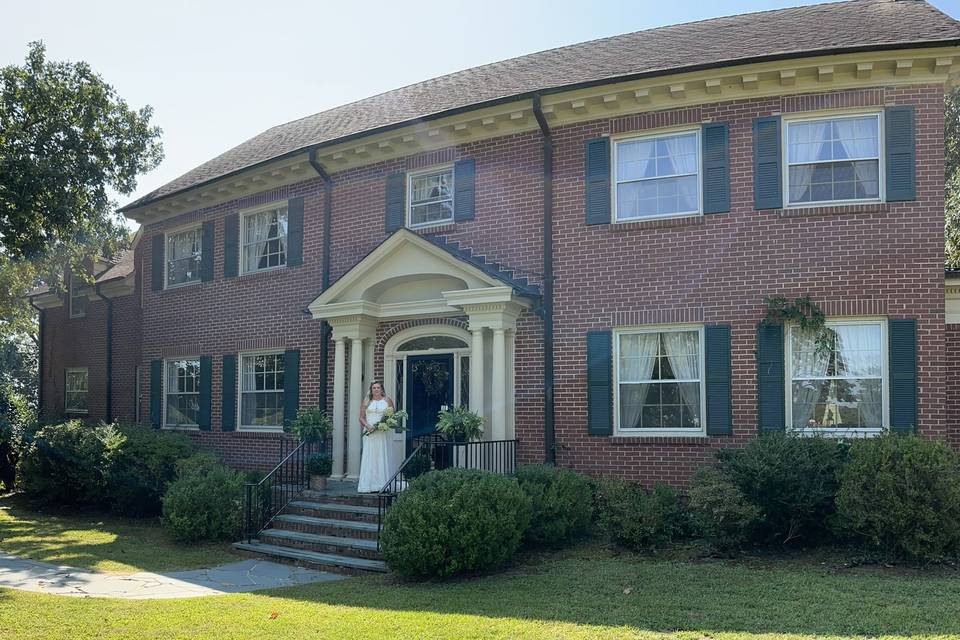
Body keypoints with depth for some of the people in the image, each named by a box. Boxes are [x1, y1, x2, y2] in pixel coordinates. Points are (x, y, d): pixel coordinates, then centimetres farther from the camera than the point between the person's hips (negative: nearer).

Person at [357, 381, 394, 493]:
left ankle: (382, 485, 1)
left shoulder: (387, 401, 9)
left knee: (382, 457, -1)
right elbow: (361, 417, 8)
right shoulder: (366, 401, 10)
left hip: (383, 433, 0)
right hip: (369, 433, 0)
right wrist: (367, 426, -10)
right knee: (369, 458, -3)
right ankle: (369, 486, -2)